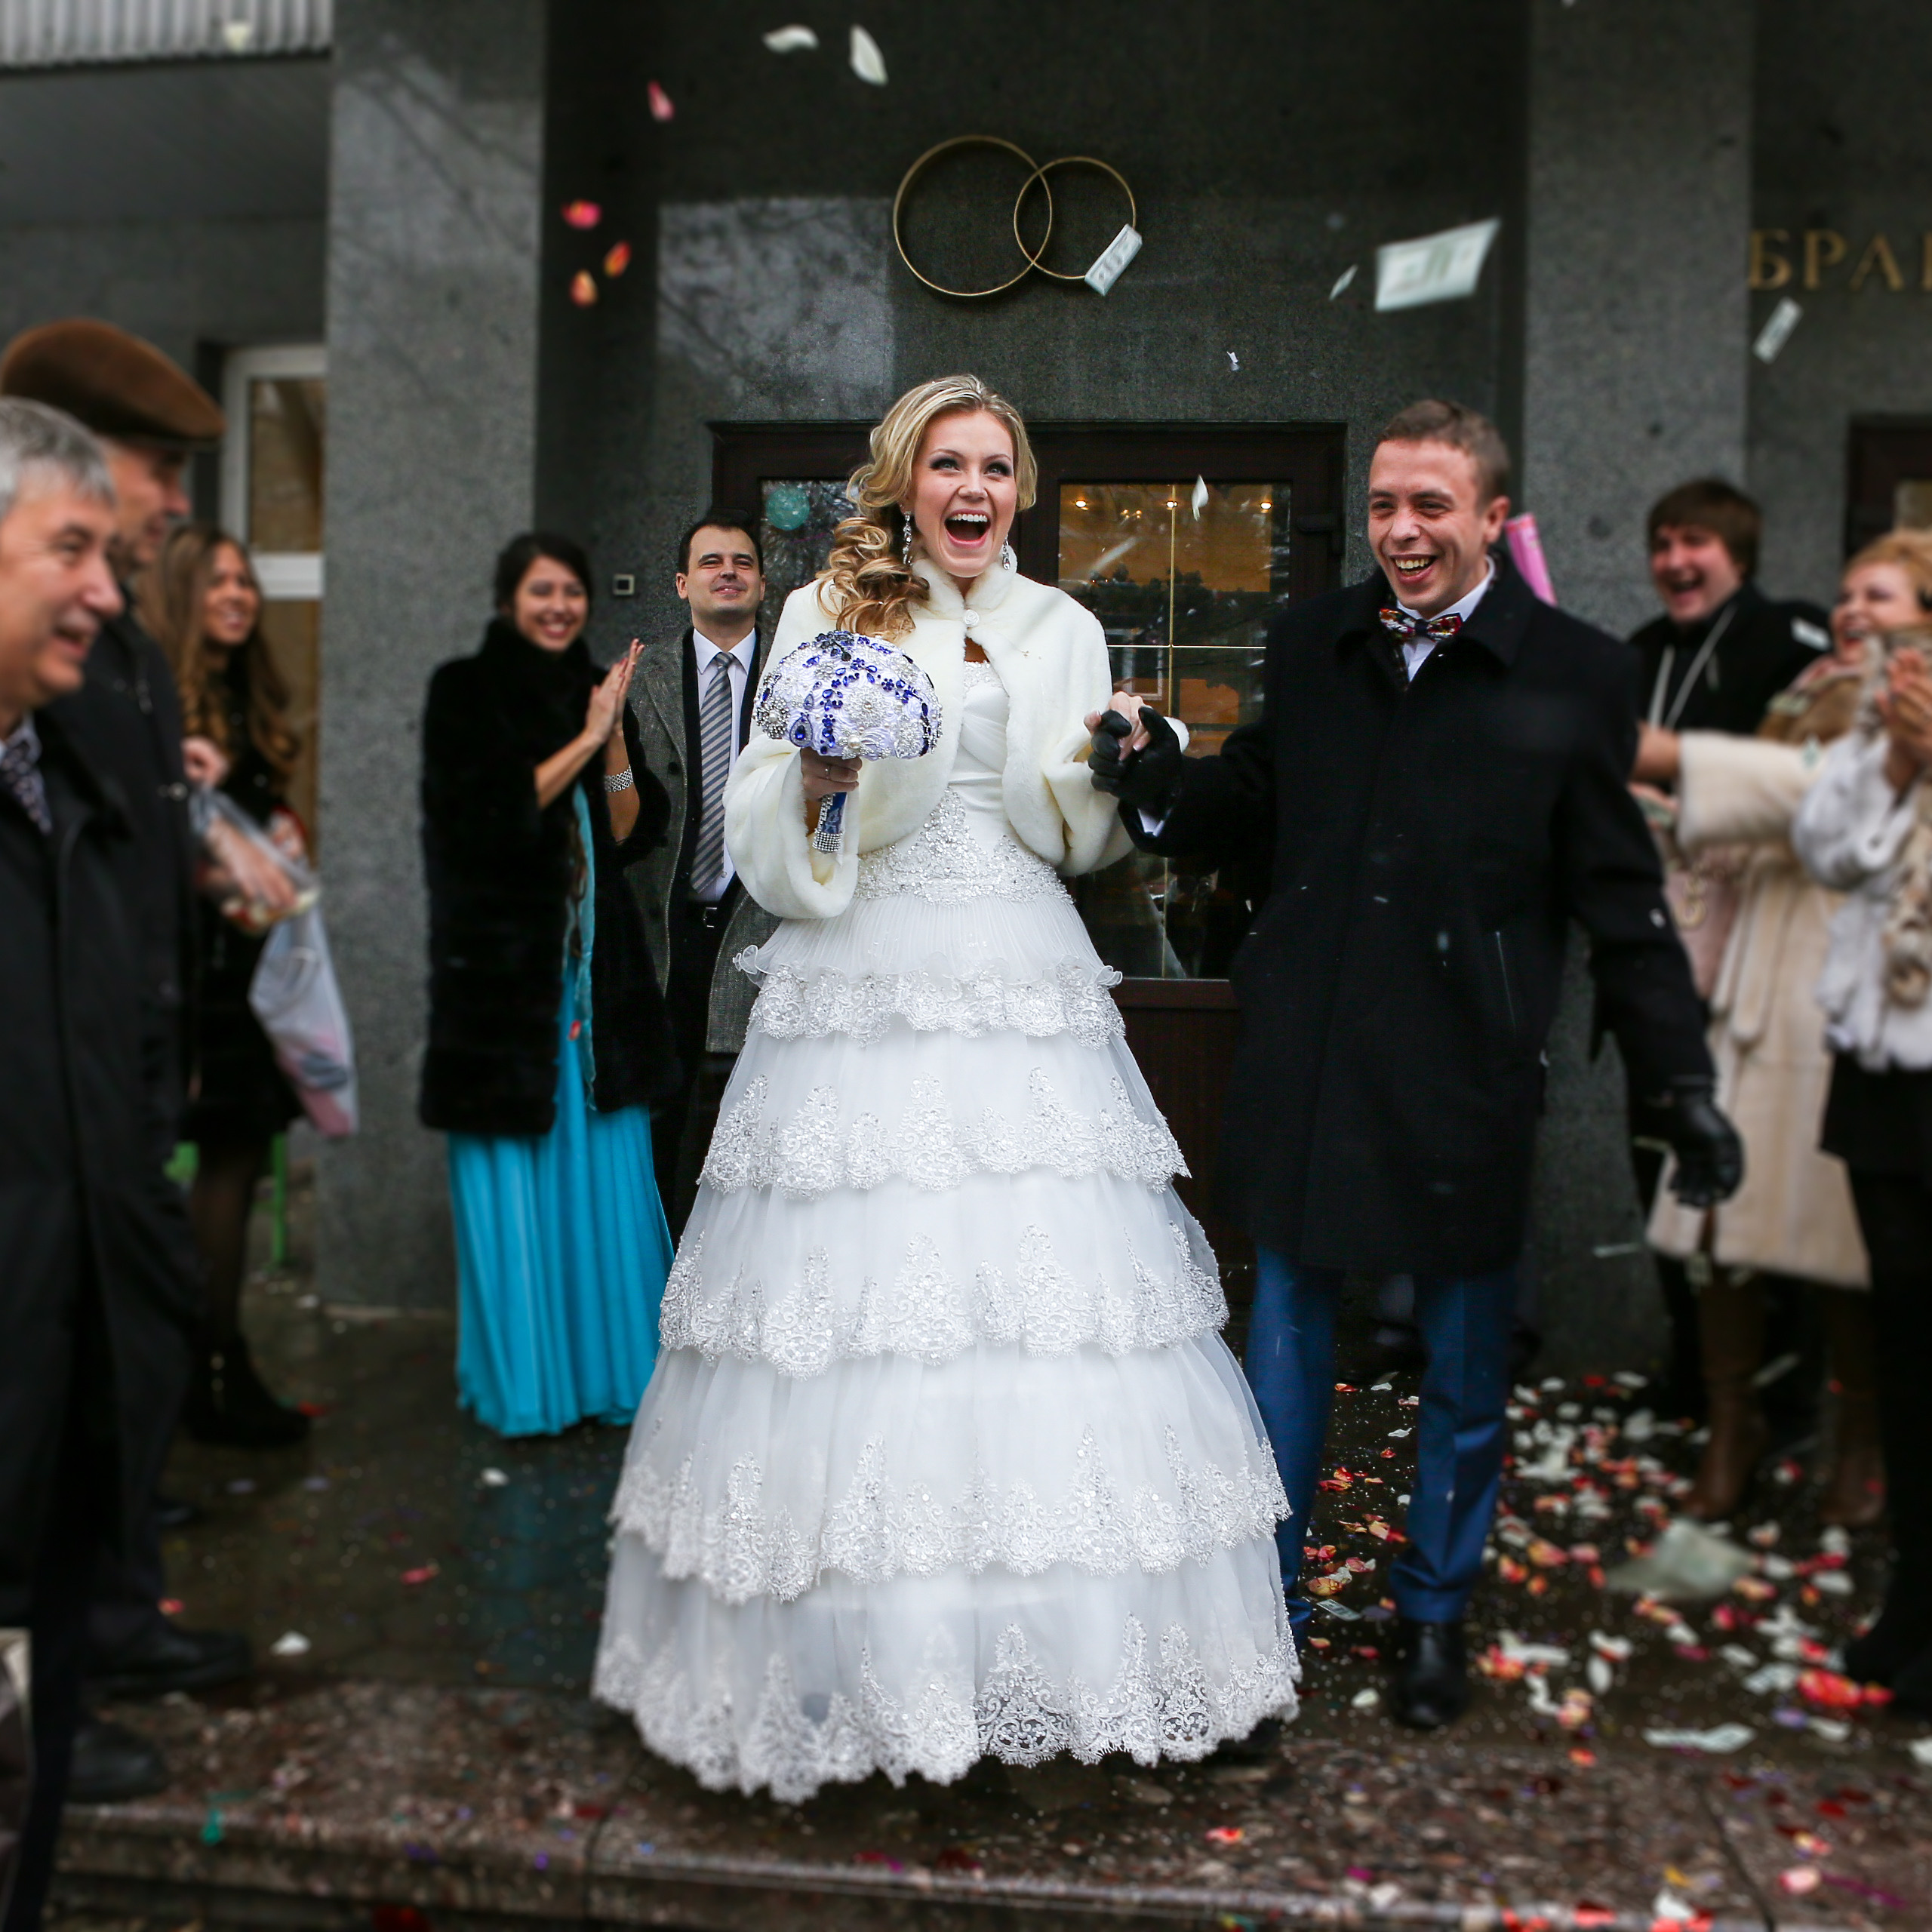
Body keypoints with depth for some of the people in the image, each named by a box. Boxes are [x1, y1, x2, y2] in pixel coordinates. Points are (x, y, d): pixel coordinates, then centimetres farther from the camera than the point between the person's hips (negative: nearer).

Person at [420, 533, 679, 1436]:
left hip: (597, 969, 4)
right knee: (512, 1183, 0)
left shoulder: (599, 692, 14)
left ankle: (611, 1365, 16)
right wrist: (585, 740, -10)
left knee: (608, 1174, 4)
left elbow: (634, 833, 8)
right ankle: (520, 1383, 12)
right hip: (502, 964, -4)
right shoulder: (465, 691, 2)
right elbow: (489, 817, -10)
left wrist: (616, 741, -8)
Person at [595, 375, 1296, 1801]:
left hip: (1028, 987, 3)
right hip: (868, 985, -2)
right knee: (859, 1284, -5)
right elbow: (769, 831, 4)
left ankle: (1059, 1638, 14)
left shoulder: (1063, 631, 15)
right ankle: (855, 1653, 10)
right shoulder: (830, 612, 7)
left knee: (1046, 1284, -1)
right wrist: (818, 773, -15)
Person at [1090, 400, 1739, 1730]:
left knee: (1466, 1357, 13)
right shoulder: (1311, 645, 5)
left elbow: (1620, 896, -2)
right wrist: (1154, 770, -6)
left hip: (1464, 1066, -2)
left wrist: (1683, 1083, -4)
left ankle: (1436, 1610, 35)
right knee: (1289, 1326, 15)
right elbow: (1249, 797, 14)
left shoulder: (1572, 672, -4)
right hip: (1308, 1056, 3)